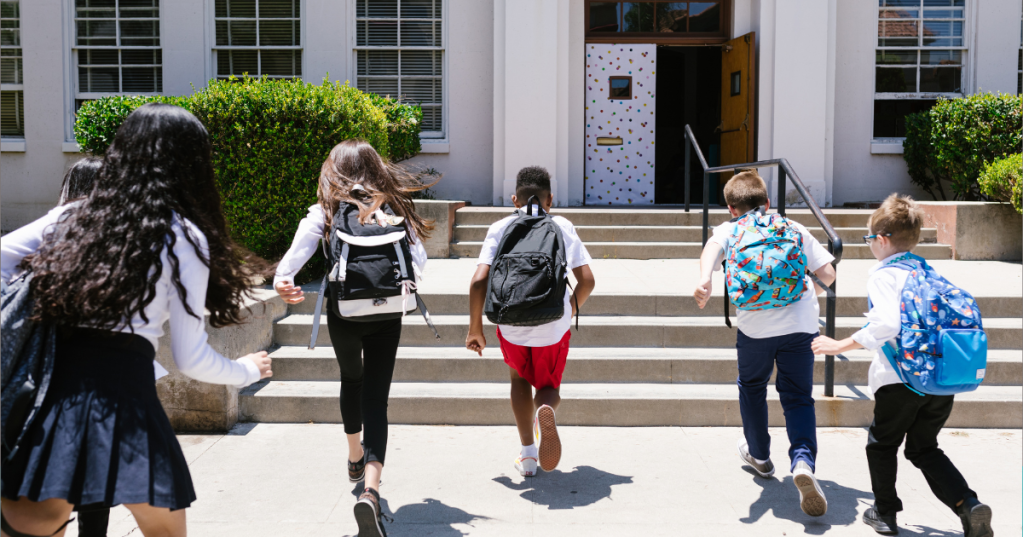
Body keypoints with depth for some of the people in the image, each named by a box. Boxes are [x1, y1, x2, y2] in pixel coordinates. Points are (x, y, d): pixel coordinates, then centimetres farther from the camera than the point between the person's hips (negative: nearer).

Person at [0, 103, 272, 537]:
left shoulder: (75, 215, 14)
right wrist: (247, 371, 20)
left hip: (52, 383, 5)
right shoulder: (185, 237, 1)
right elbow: (190, 358, 2)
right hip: (124, 386, -4)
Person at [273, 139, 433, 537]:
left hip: (343, 314, 1)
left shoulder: (327, 210, 0)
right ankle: (371, 490, -20)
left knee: (351, 381, 27)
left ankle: (355, 457, 49)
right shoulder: (393, 208, 4)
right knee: (376, 399, 0)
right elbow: (419, 260, 1)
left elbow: (302, 245, -19)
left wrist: (282, 278, -33)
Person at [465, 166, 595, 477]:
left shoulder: (500, 228, 4)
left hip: (511, 323, 0)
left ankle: (527, 455, 23)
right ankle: (545, 409, -18)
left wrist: (475, 328, 3)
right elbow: (587, 280, -1)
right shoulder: (562, 226, 5)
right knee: (548, 386, 21)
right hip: (554, 325, 0)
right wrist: (572, 308, 19)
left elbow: (479, 281, -7)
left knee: (520, 378, 28)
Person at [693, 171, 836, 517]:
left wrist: (704, 281, -26)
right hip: (801, 322, 1)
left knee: (752, 387, 24)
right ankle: (803, 460, -16)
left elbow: (713, 247, -10)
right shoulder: (794, 228, 19)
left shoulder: (730, 229, 15)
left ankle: (759, 455, 40)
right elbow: (827, 274, 13)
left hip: (756, 323, -1)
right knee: (798, 397, 8)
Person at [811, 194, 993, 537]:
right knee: (924, 448, 20)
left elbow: (886, 325, -24)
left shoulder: (884, 275, -8)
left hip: (902, 380, -6)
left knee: (882, 444, 16)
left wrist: (839, 346, -18)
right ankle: (968, 505, 4)